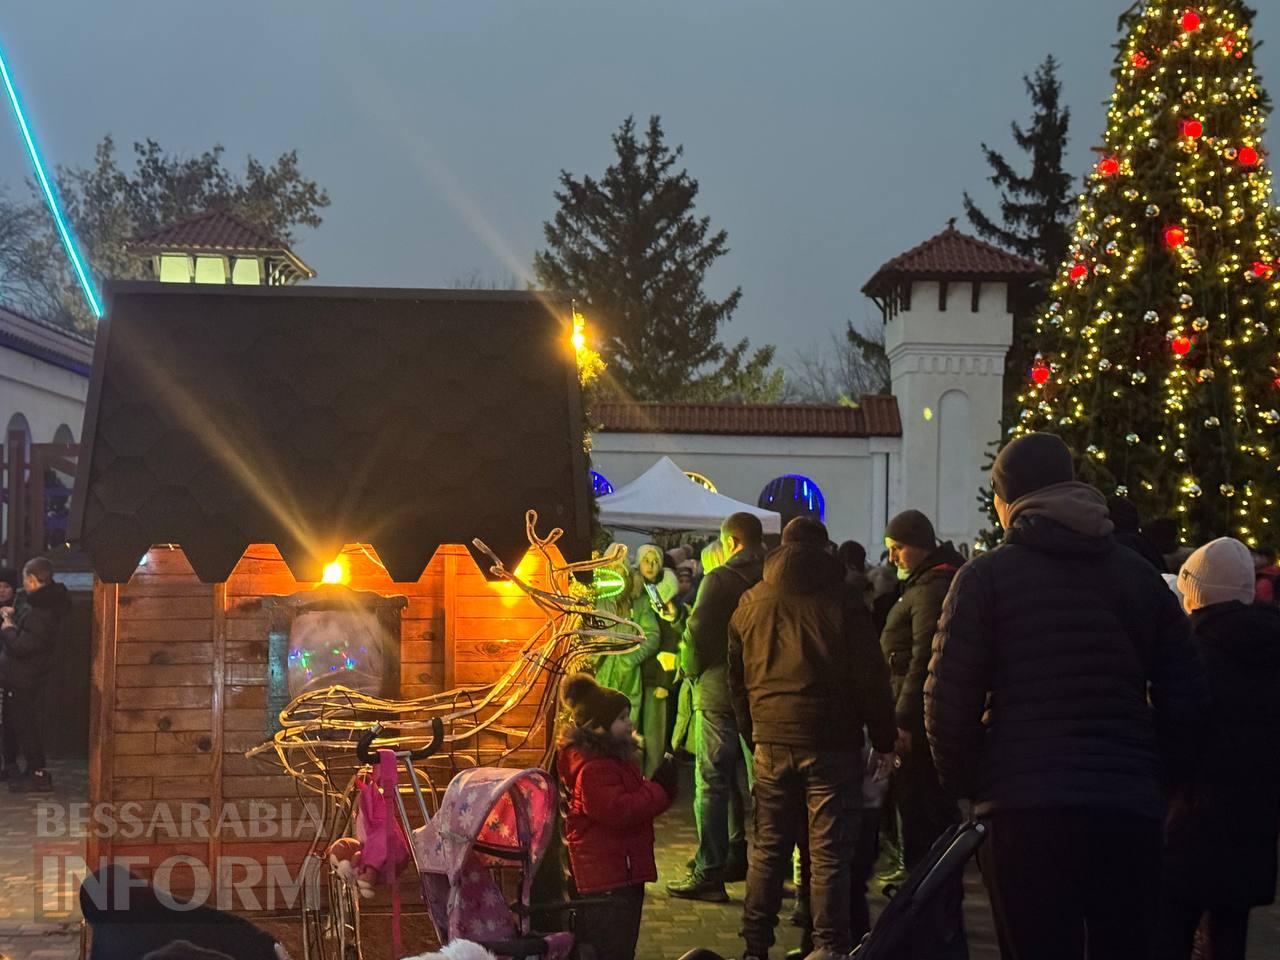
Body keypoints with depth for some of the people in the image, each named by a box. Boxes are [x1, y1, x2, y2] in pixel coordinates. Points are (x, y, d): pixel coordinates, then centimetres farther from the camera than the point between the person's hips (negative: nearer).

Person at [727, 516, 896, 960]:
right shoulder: (843, 606, -6)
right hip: (832, 741, -4)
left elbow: (737, 679, 15)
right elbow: (871, 679, -5)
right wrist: (884, 741, 1)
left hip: (772, 742, 4)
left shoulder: (750, 605, 8)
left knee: (768, 848, 11)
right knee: (829, 851, -1)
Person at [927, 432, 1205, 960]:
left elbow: (949, 699, -5)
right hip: (1129, 809, 4)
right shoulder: (1140, 575, 13)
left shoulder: (986, 575, 1)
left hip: (1023, 808, -3)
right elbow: (1183, 697, 10)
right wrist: (1166, 776, 19)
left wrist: (963, 781, 8)